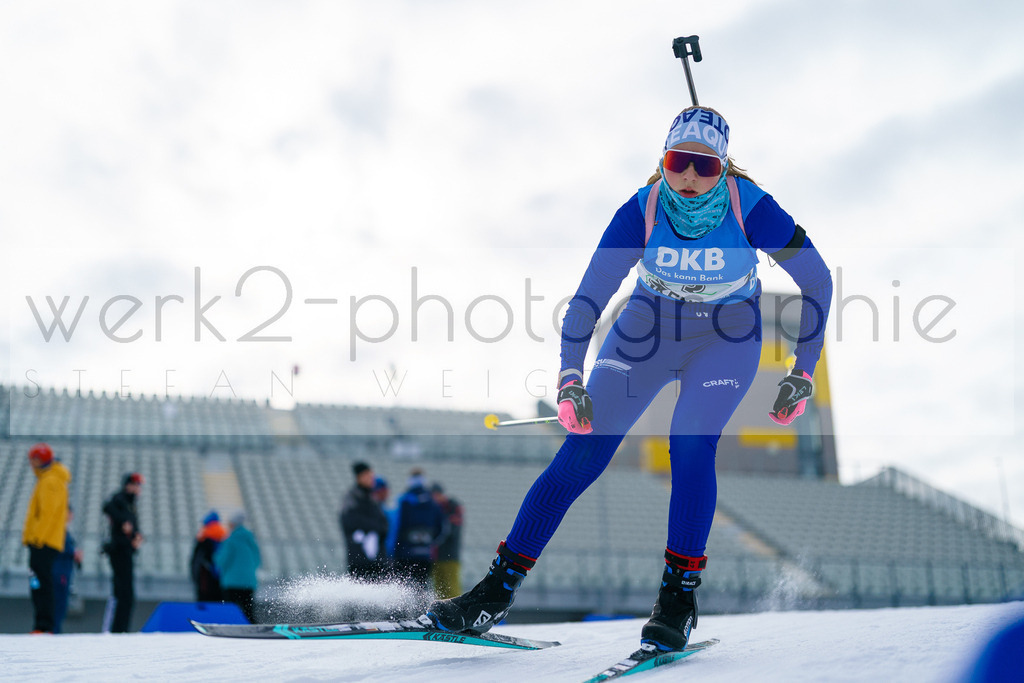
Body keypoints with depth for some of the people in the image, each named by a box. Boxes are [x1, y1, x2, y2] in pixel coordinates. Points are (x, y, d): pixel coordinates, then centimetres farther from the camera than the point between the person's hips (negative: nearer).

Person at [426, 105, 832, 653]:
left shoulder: (751, 210, -24)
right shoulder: (641, 212, -22)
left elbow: (817, 281, -12)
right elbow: (587, 299, -18)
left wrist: (804, 372, -13)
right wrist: (570, 379, -30)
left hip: (727, 336, -1)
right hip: (648, 326, 1)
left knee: (690, 443, -26)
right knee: (584, 451, -10)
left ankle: (678, 596, -11)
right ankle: (497, 590, -6)